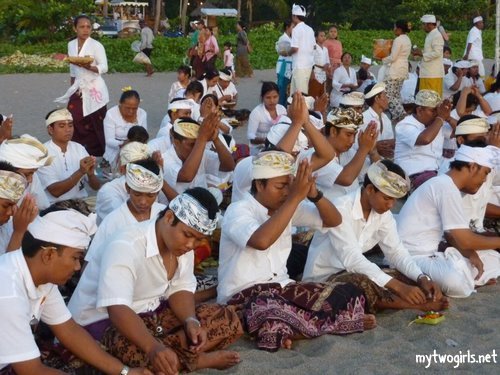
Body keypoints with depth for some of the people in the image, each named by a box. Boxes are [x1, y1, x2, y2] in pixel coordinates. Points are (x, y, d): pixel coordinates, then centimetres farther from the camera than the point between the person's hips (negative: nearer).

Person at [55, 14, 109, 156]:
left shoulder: (96, 45, -10)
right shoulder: (71, 45, 6)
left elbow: (104, 68, -14)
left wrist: (88, 66, -31)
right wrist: (72, 87, 17)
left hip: (94, 89, -5)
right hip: (79, 89, 5)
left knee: (96, 124, -1)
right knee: (75, 121, 0)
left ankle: (98, 154, 10)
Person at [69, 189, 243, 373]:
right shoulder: (126, 247, -30)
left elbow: (180, 290, 1)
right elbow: (118, 309, -40)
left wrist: (191, 321, -21)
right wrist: (153, 347, -54)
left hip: (153, 312, 8)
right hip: (105, 319, -7)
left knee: (228, 320, -5)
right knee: (146, 353, -41)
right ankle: (198, 359, -14)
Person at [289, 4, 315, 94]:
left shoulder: (296, 29, -13)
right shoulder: (310, 29, 10)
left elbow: (295, 48, -18)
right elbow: (313, 46, 17)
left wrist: (288, 53, 1)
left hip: (300, 65, -8)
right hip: (309, 64, 8)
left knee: (300, 93, -3)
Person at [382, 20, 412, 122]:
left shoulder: (398, 40, -16)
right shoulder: (407, 40, 13)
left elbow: (393, 57, -18)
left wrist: (383, 60, -2)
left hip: (394, 70, -9)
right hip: (403, 69, 10)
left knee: (388, 94, -7)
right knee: (396, 94, 14)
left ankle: (399, 114, -14)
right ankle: (399, 115, 13)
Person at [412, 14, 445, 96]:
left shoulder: (437, 36, -13)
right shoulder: (430, 35, 18)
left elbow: (437, 53, -21)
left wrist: (422, 54, -13)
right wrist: (420, 52, 10)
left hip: (433, 74, -10)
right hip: (427, 73, 10)